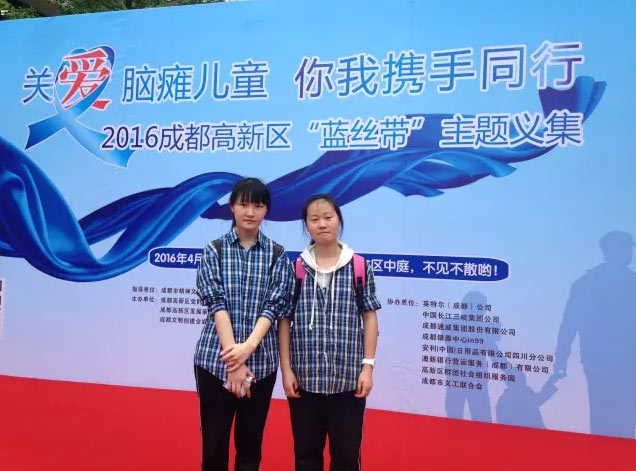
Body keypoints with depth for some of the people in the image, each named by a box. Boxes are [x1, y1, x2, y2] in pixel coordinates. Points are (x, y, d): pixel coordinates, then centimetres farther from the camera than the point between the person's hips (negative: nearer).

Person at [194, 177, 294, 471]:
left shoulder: (278, 255, 4)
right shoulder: (214, 250, 1)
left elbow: (275, 306, -5)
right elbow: (216, 304, -8)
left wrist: (248, 347, -20)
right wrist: (235, 361, -17)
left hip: (261, 361, 1)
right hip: (216, 359, -1)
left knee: (250, 443, 12)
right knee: (214, 444, 8)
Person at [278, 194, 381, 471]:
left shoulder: (359, 266, -1)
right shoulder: (296, 268, 1)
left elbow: (369, 317, 2)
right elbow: (284, 320, 2)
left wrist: (368, 366, -3)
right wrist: (286, 369, -3)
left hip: (348, 377, -1)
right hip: (304, 377, 1)